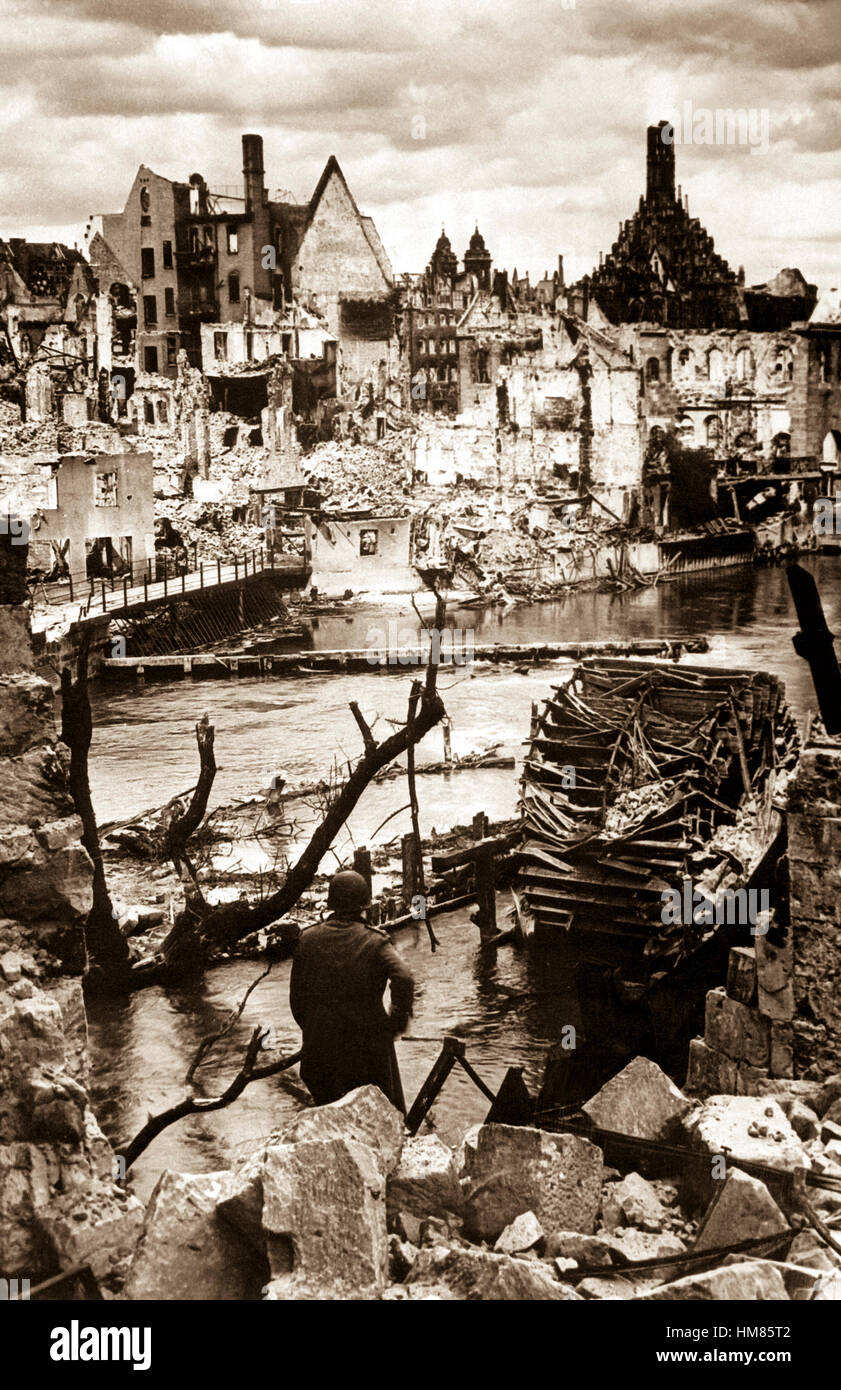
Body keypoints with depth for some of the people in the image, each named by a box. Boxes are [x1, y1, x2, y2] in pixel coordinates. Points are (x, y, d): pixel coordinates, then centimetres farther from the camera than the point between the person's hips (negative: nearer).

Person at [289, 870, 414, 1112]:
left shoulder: (308, 940, 0)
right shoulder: (375, 942, -9)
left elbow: (297, 993, 3)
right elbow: (403, 980, -24)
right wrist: (398, 1020, -11)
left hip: (321, 1043, 3)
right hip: (367, 1043, -2)